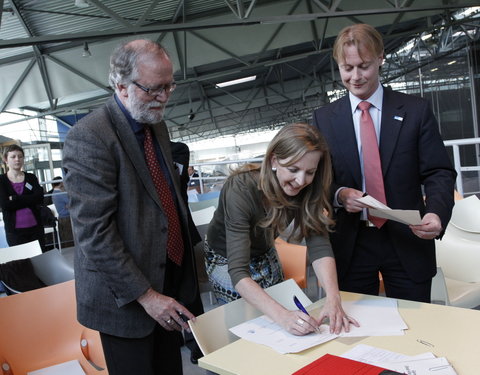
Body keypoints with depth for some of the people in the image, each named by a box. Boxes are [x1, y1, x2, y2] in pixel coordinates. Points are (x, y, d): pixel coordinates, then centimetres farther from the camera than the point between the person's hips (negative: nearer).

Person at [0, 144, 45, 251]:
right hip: (14, 231, -2)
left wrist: (15, 199, -13)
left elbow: (39, 198, -7)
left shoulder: (31, 177, 9)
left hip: (35, 227, 2)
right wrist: (29, 200, -10)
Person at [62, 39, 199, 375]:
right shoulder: (88, 138, -20)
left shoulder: (157, 126, 6)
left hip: (172, 278, 7)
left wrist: (187, 255, 12)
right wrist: (145, 295, -20)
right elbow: (94, 233, -22)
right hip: (126, 295, -7)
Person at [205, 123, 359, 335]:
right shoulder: (240, 190, -37)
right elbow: (238, 272, -42)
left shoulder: (306, 190, -21)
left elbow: (319, 245, -26)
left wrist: (333, 298, -42)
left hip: (264, 254, 5)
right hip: (226, 260, -5)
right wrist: (282, 316, -54)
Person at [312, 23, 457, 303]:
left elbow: (438, 173, -1)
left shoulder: (416, 110, 1)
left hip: (407, 241, 0)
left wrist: (436, 213, -20)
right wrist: (339, 194, -16)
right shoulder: (324, 118, 5)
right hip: (351, 244, 1)